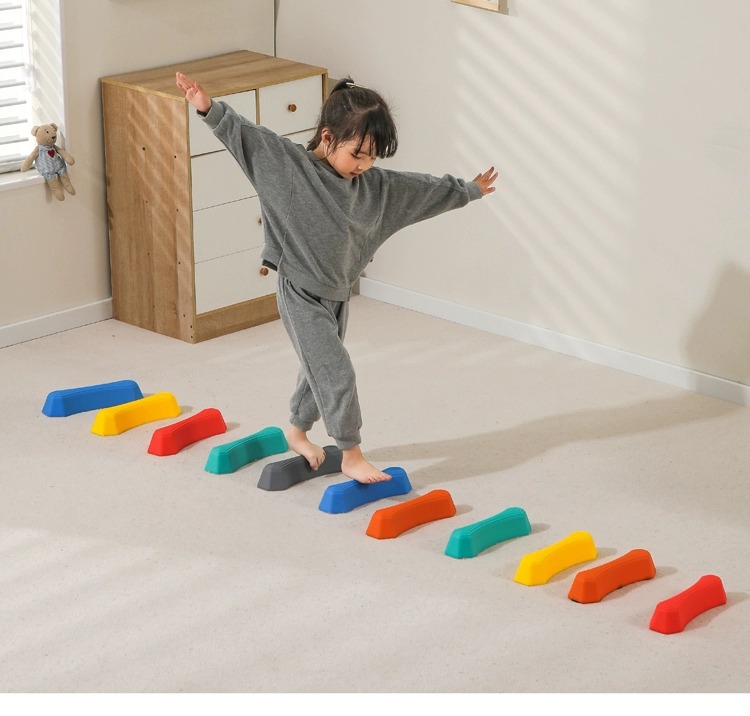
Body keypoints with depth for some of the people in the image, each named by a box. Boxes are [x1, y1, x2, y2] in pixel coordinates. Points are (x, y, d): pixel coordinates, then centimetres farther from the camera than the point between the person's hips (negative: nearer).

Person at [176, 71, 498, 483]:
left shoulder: (376, 184, -1)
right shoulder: (289, 164, -18)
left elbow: (424, 189, 11)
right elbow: (246, 136, -26)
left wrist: (468, 190, 21)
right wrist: (210, 109, -41)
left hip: (338, 294, 7)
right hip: (300, 294, -7)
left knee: (320, 371, 20)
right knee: (337, 375, -7)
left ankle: (297, 432, 42)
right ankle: (352, 456, 4)